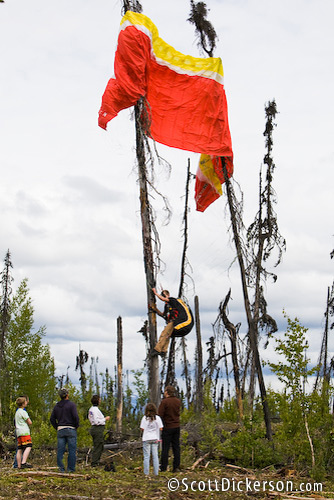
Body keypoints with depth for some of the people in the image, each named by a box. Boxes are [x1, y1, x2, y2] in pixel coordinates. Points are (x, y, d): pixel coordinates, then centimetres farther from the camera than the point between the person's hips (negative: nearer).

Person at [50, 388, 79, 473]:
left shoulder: (57, 406, 11)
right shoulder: (71, 404, -6)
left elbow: (52, 419, 12)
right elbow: (76, 417, -14)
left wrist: (57, 427, 15)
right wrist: (76, 426, 0)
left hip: (60, 430, 5)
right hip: (71, 430, -4)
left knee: (60, 450, 6)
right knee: (72, 450, 1)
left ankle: (61, 468, 2)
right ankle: (71, 468, -1)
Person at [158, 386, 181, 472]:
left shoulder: (164, 402, -14)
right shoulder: (178, 401, 5)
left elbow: (160, 415, -16)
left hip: (167, 427, -5)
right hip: (177, 426, 5)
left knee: (165, 448, 0)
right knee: (176, 447, 8)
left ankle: (163, 468, 2)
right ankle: (176, 467, 8)